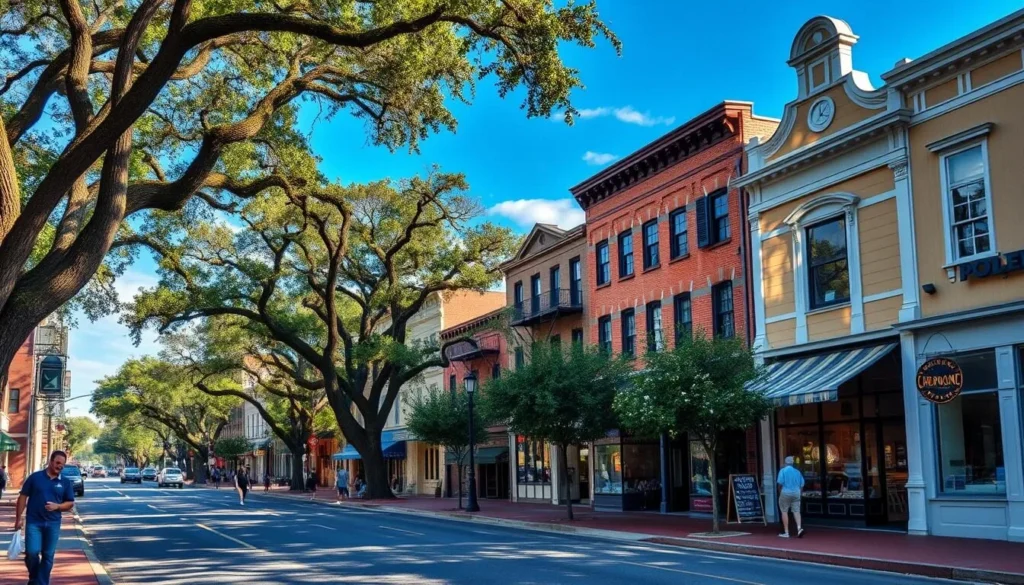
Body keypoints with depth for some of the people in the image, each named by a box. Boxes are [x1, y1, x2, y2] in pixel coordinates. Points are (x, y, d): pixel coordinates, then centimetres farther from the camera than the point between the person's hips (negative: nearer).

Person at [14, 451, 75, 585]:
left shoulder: (66, 482, 5)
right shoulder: (35, 477, -1)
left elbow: (70, 503, 8)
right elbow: (23, 497, 2)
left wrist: (57, 506, -12)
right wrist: (18, 519, -2)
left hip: (53, 524, 2)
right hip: (33, 522, -2)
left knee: (48, 556, 5)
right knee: (32, 552, -8)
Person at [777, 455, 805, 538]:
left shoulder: (783, 471, -3)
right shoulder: (797, 472, 10)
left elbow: (780, 483, -10)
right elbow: (802, 485, 9)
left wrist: (780, 493, 4)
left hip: (786, 493, -3)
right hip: (796, 493, 3)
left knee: (784, 511, 5)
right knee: (796, 511, 2)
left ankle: (786, 532, 4)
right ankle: (799, 527, -21)